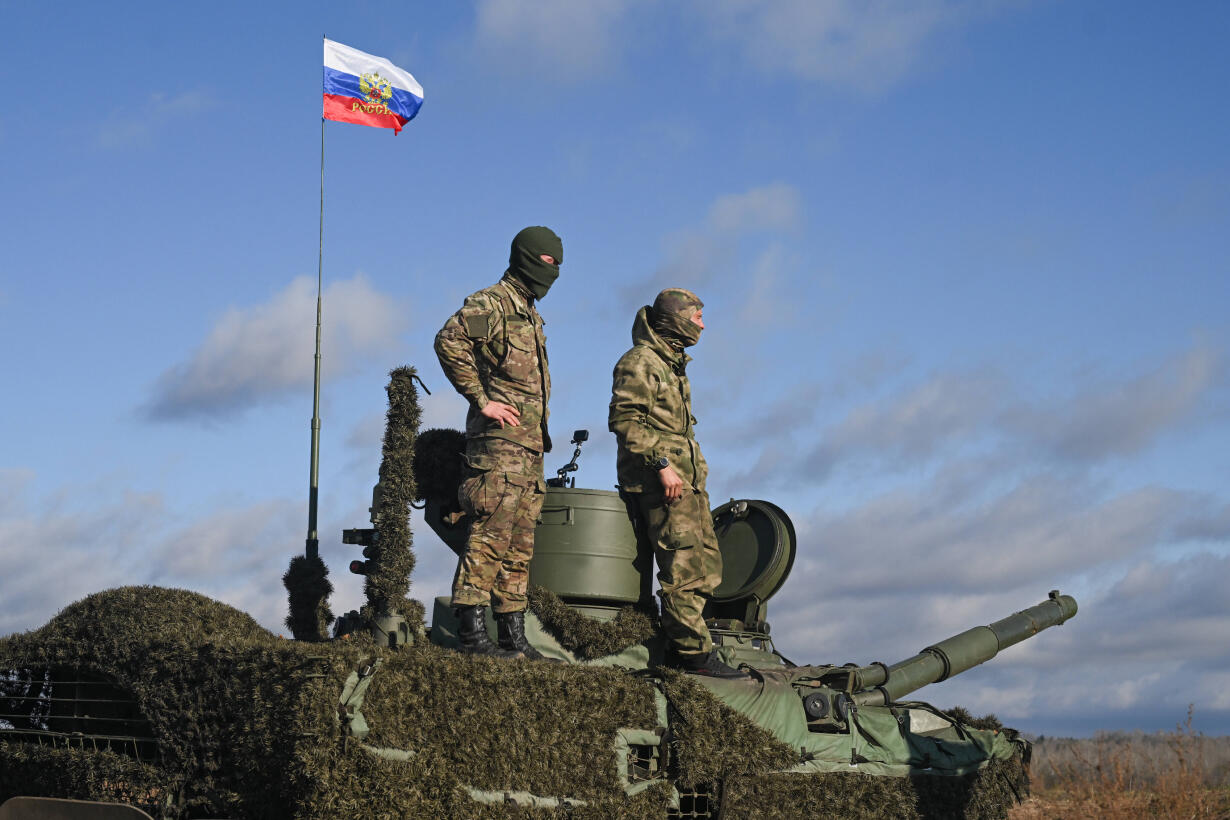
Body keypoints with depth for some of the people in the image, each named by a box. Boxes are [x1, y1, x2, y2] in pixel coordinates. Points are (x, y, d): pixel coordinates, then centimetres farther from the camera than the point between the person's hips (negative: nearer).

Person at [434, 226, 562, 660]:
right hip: (499, 442, -9)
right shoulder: (491, 303, -6)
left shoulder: (531, 315, 23)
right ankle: (472, 633, -13)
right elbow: (449, 340, -23)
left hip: (529, 448, 9)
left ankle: (513, 635, 13)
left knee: (520, 547, 9)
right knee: (490, 536, -13)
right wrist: (482, 400, -19)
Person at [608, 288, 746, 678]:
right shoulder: (640, 362, -7)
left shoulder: (674, 364, 23)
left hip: (687, 479, 10)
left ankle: (678, 645, 12)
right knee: (683, 565, -13)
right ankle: (694, 652, -12)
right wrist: (661, 463, -23)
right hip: (657, 480, -10)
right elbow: (624, 419, -18)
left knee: (707, 565, 8)